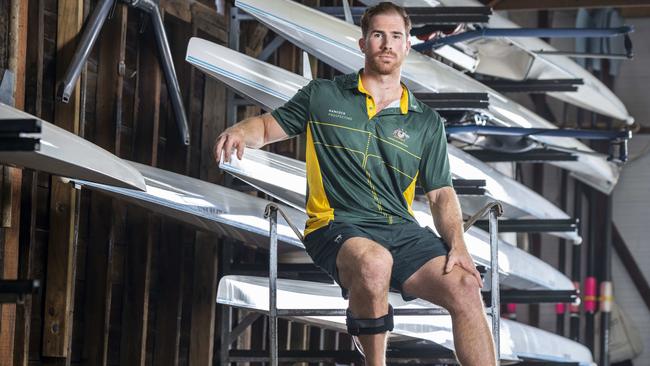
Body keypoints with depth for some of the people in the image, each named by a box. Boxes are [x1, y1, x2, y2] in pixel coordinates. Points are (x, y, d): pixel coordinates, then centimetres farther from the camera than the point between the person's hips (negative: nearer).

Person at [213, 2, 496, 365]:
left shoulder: (427, 123, 16)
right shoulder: (322, 97, 12)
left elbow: (441, 194, 13)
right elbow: (268, 126, 18)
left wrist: (458, 245, -5)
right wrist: (241, 131, -7)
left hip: (403, 230, 3)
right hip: (337, 227, -3)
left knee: (465, 286, -25)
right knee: (375, 263, -40)